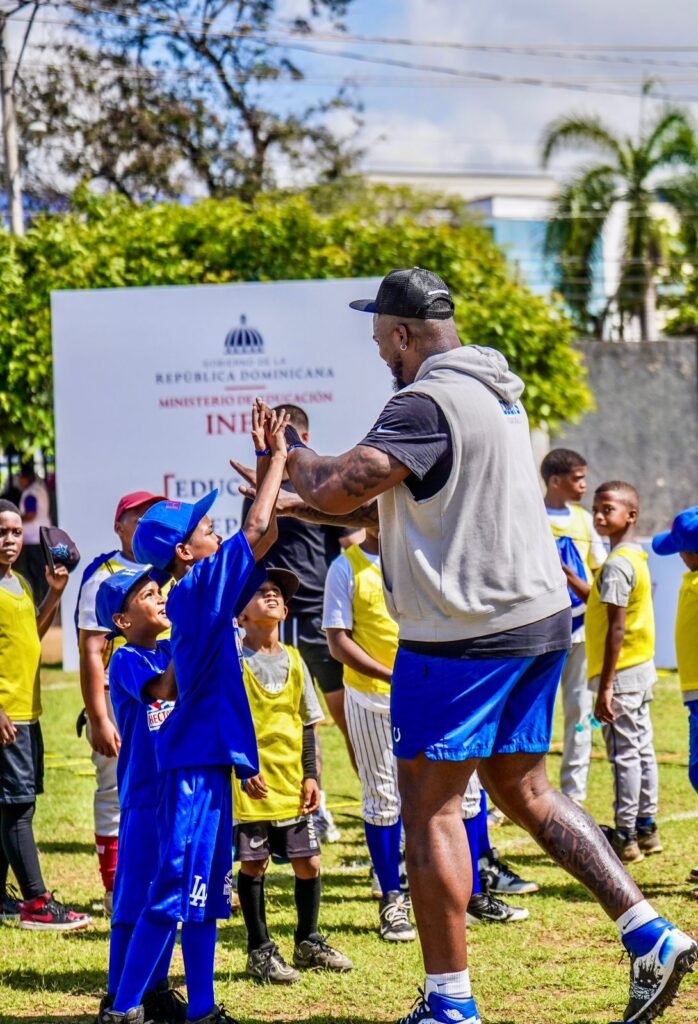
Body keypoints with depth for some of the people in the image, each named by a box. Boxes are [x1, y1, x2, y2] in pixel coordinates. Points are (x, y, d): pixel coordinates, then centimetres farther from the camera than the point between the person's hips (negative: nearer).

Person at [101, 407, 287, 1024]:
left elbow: (257, 534, 20)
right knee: (177, 887, -9)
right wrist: (276, 457, -7)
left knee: (207, 889, 12)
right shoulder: (200, 585, -12)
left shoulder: (199, 592, 13)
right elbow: (259, 531, -17)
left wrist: (267, 461, 16)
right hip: (194, 758, -10)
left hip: (208, 756, 10)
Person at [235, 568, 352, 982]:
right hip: (251, 785, -4)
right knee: (254, 864, 1)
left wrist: (311, 775, 5)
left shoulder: (294, 661, 9)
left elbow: (307, 724, 12)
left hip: (293, 783, 4)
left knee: (308, 862, 6)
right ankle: (260, 951, 11)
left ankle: (308, 941, 24)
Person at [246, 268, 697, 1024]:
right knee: (523, 792, 17)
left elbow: (340, 488, -20)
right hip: (537, 619, 10)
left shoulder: (427, 403, -16)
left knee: (429, 808, 0)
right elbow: (400, 506, 22)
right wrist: (304, 508, 16)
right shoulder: (493, 392, 17)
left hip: (464, 635, -10)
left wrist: (290, 453, 1)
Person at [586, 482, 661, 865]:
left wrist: (605, 686, -23)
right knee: (642, 749, 14)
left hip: (622, 671, -10)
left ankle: (625, 836, -2)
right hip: (642, 667, 10)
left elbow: (617, 628, -22)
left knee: (624, 753, -5)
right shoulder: (636, 557, 11)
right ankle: (646, 828, 22)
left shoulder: (616, 564, -19)